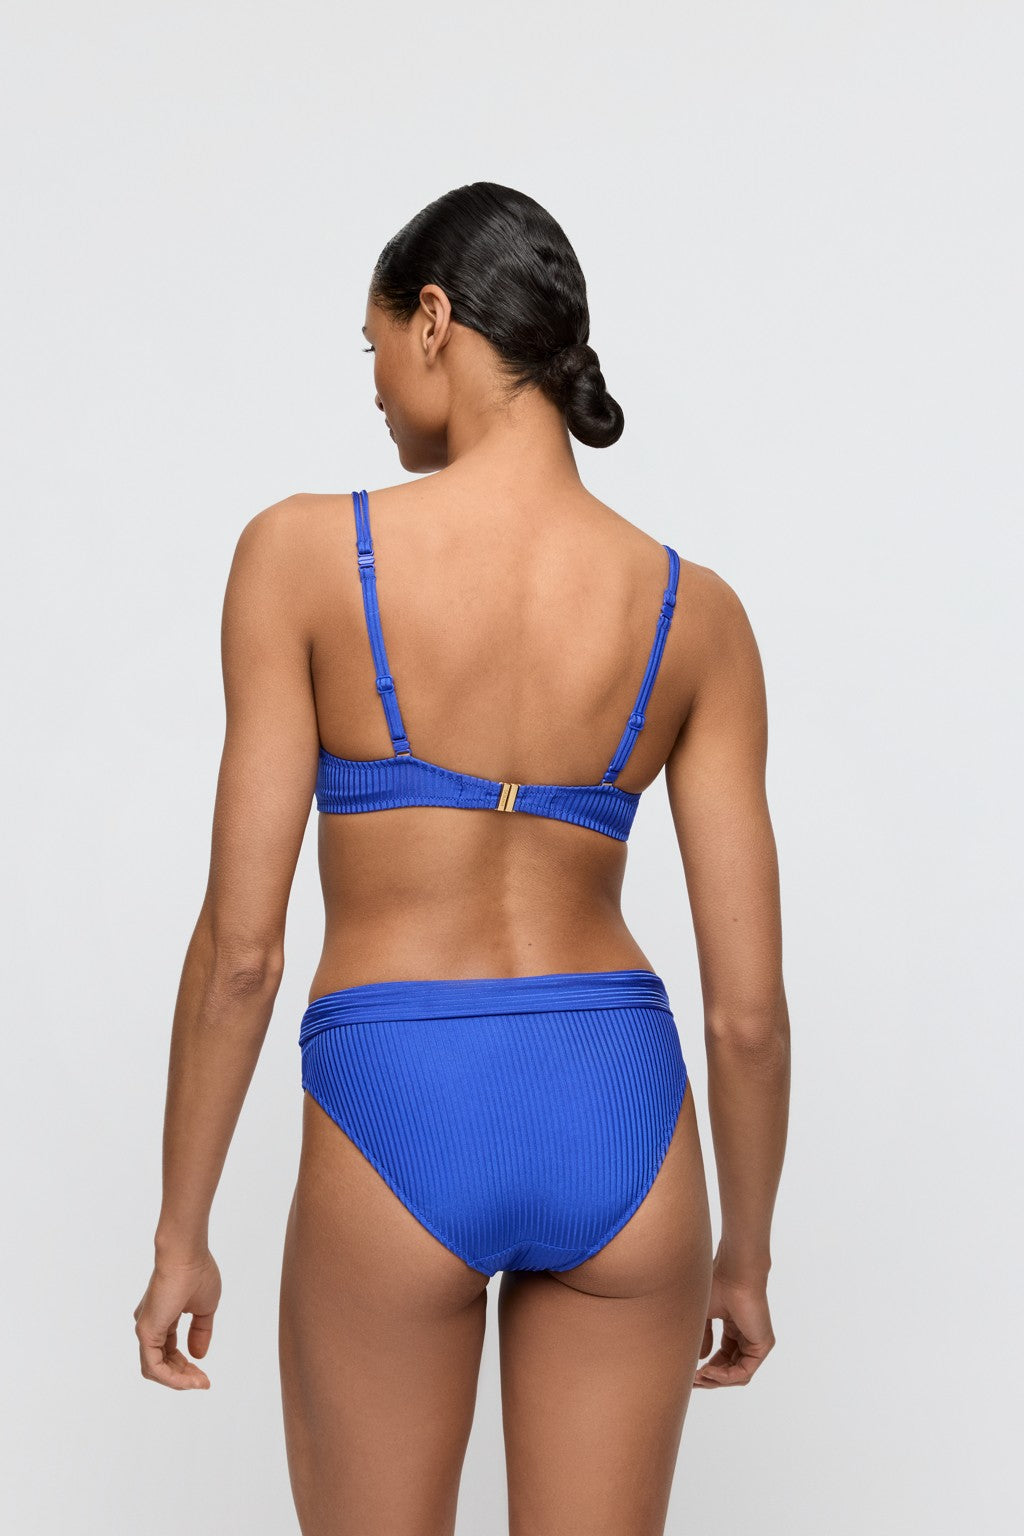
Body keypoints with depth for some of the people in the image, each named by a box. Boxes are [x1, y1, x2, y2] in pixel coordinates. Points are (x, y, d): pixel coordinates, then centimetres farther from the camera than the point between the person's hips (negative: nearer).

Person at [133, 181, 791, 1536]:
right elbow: (748, 1004, 0)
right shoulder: (696, 612, 0)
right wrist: (746, 1253, 16)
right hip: (618, 1114, 2)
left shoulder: (304, 552, -7)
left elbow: (241, 945, -8)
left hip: (397, 1117, -2)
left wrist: (181, 1233, 4)